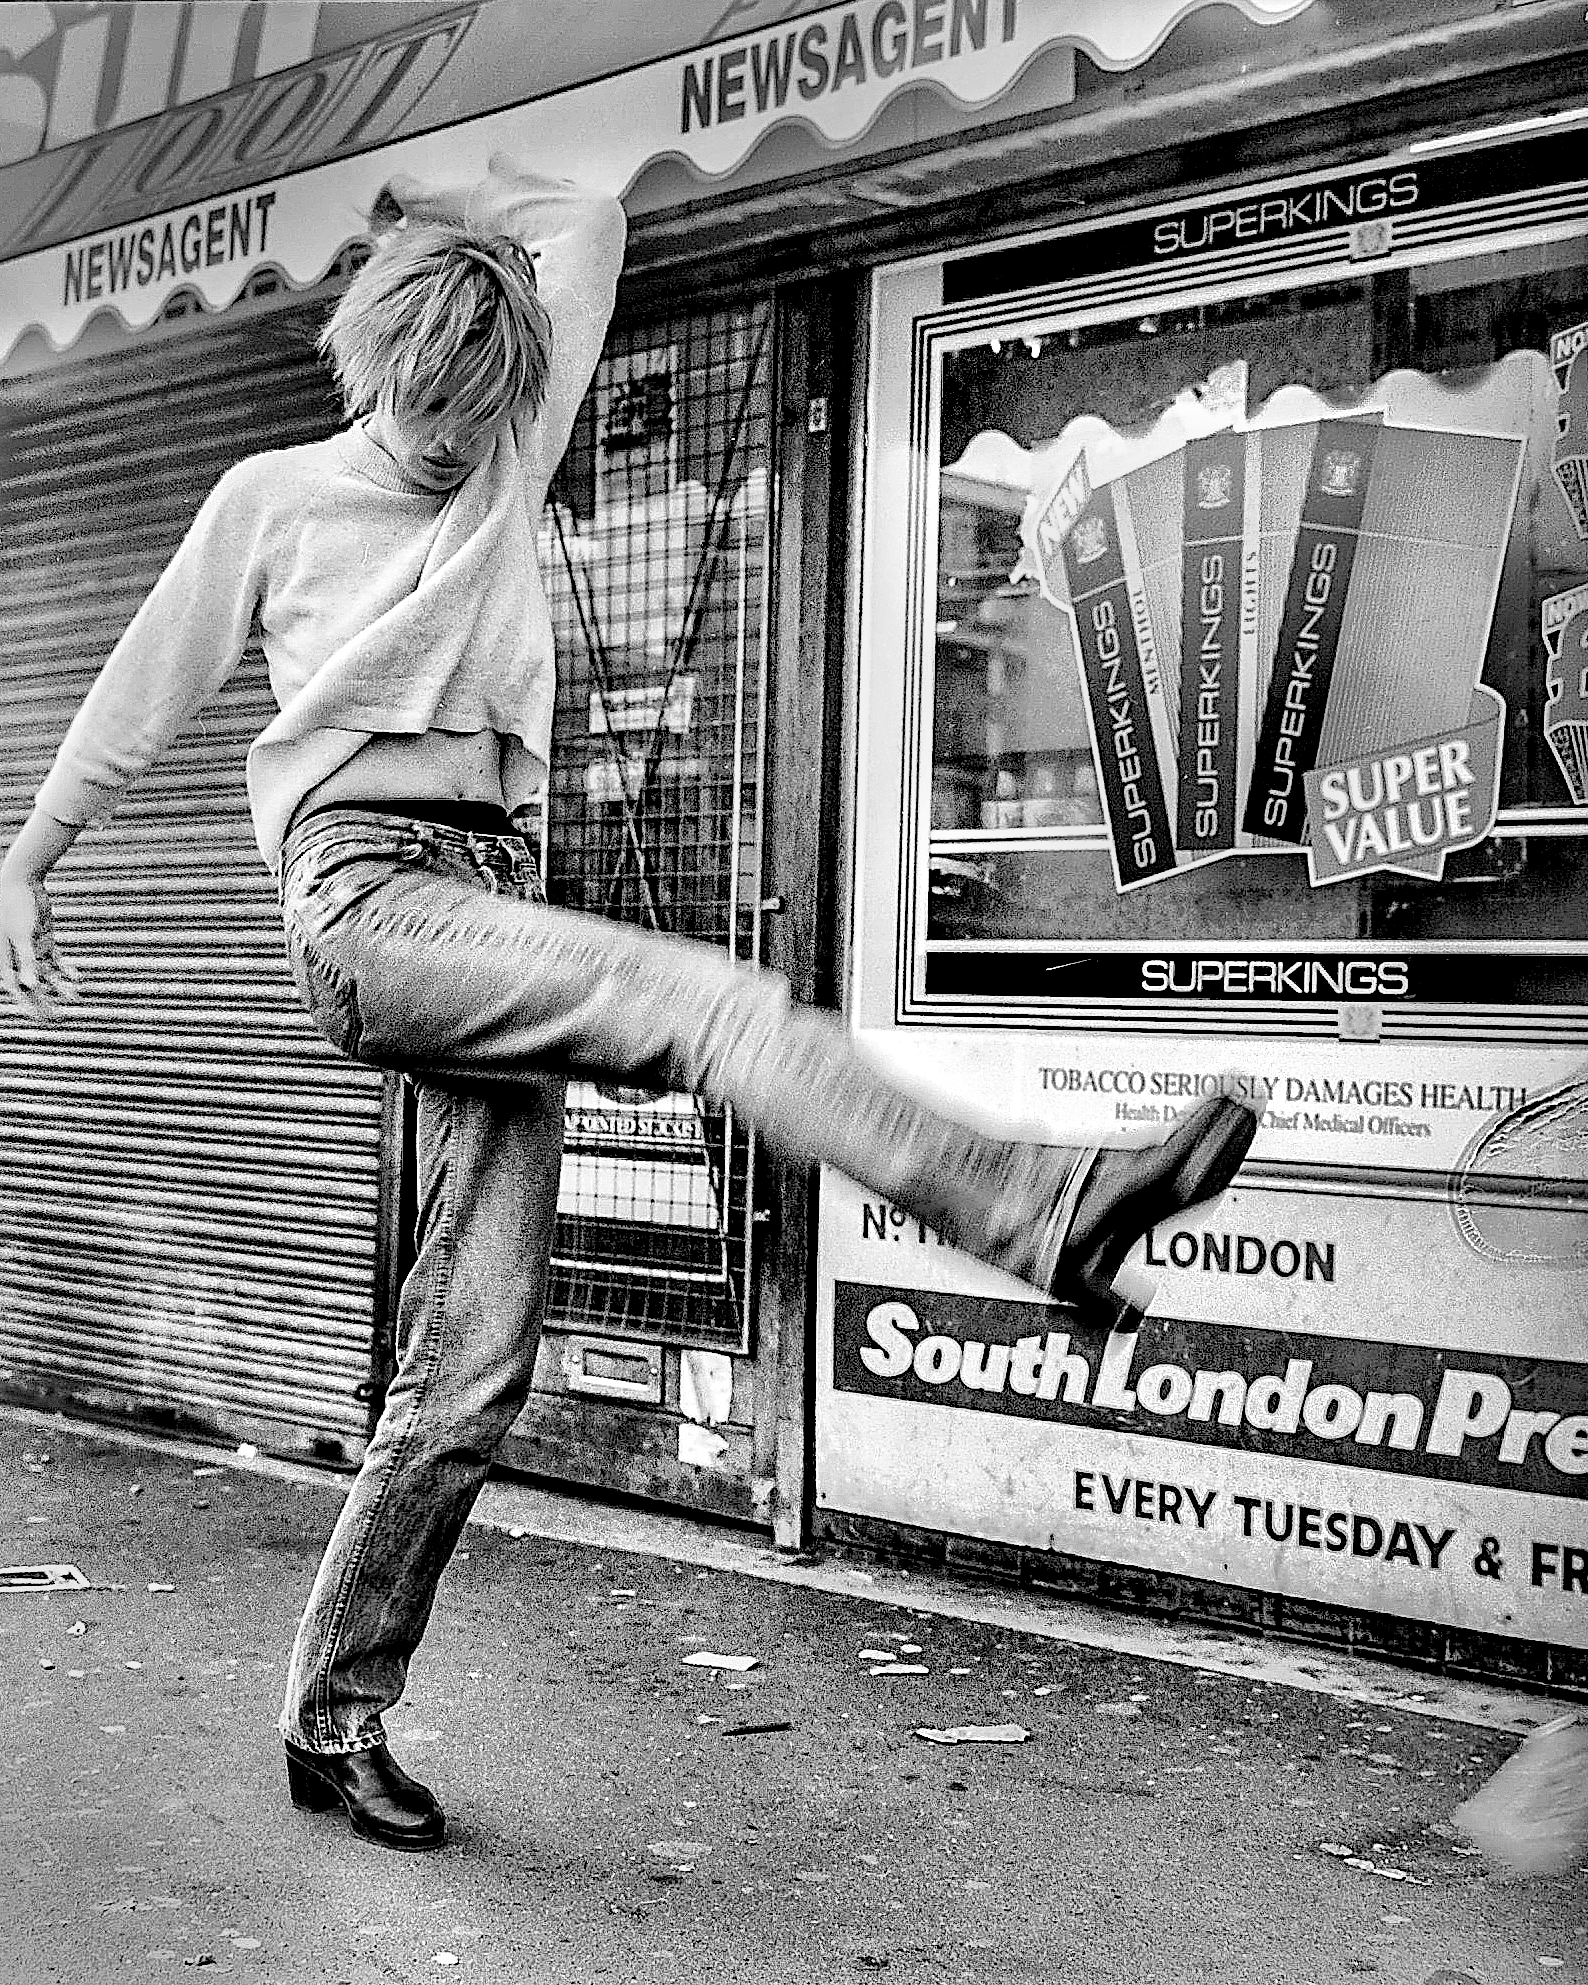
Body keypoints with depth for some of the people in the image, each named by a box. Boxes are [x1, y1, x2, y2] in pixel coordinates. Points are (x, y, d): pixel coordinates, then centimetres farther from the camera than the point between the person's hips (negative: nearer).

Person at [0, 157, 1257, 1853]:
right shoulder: (271, 499, 12)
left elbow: (588, 225, 25)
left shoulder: (505, 470, 20)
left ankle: (333, 1720, 11)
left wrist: (448, 208, 35)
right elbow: (139, 695, 19)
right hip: (364, 890, -4)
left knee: (471, 1373, 0)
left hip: (493, 902, 5)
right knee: (699, 995, -30)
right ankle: (1037, 1208, -42)